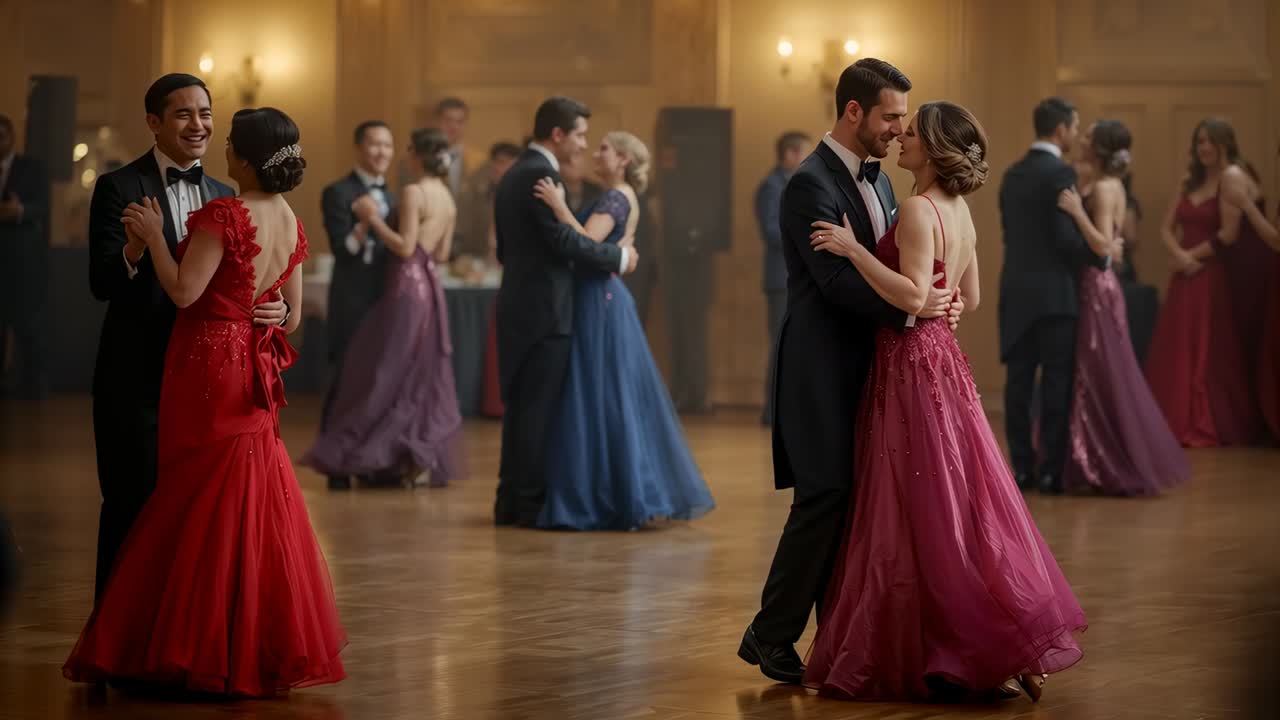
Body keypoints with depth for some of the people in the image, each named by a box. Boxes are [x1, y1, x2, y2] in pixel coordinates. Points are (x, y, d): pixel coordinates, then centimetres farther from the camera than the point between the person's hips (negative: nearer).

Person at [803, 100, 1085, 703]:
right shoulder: (959, 211, 11)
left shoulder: (918, 209, -16)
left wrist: (854, 248, -24)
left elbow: (912, 297, -26)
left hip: (912, 367, -9)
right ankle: (1014, 639, 15)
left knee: (918, 514, -3)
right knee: (957, 506, 13)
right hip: (941, 359, 9)